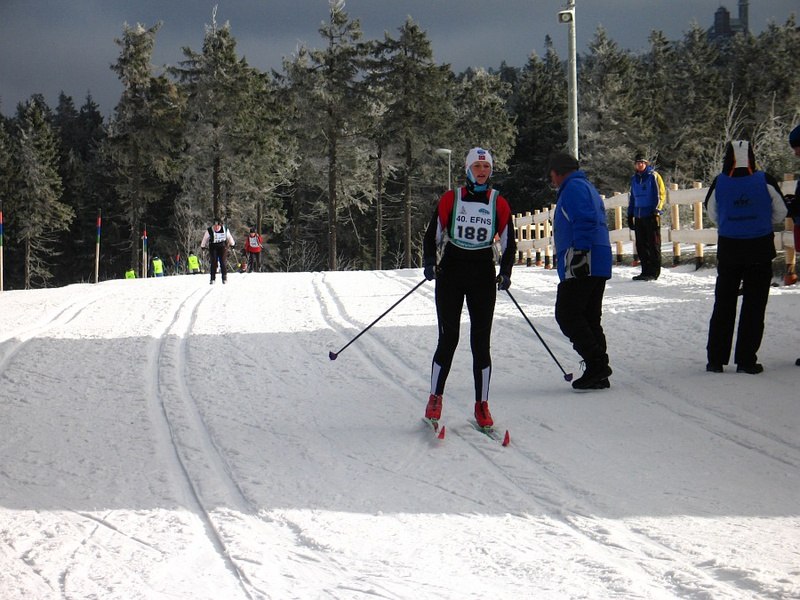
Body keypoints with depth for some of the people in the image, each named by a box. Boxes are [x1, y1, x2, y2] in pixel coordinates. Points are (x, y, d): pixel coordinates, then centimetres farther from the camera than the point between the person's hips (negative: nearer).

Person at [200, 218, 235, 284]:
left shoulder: (225, 230, -6)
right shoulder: (209, 231, -10)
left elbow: (229, 237, 10)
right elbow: (205, 239, 3)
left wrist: (232, 244, 18)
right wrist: (203, 246, 9)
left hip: (222, 247, 1)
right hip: (213, 247, -1)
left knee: (223, 262, -7)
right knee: (214, 262, -9)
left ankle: (224, 278, -1)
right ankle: (212, 278, -4)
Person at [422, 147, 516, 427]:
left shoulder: (499, 204, 4)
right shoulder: (450, 199, 1)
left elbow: (508, 243, 10)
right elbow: (432, 235, 6)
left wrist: (505, 273, -3)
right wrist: (430, 263, -9)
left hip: (483, 276, 1)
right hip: (451, 272, -1)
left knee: (481, 342, 0)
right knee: (448, 338, -3)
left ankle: (482, 406, 6)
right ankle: (434, 399, 10)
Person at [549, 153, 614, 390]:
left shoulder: (573, 188, -6)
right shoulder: (587, 188, 25)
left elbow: (585, 221, -20)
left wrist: (580, 253, -24)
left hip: (581, 266, -10)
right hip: (597, 267, 10)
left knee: (567, 315, -9)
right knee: (590, 318, 11)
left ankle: (596, 363, -16)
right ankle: (598, 373, 10)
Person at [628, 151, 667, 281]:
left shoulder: (653, 176, -3)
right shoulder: (634, 179, 16)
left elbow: (661, 194, -7)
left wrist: (656, 210, -14)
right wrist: (630, 214, 18)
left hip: (651, 216, -7)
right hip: (639, 216, 7)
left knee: (654, 244, -4)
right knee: (641, 246, 7)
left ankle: (654, 272, -3)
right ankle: (646, 271, 13)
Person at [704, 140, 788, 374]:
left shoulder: (719, 183, -7)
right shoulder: (765, 181, -10)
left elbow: (712, 215, 7)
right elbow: (780, 213, 2)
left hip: (729, 250, 2)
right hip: (760, 250, -2)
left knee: (723, 304, 12)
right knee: (754, 306, 5)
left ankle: (716, 359, 12)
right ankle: (746, 360, 3)